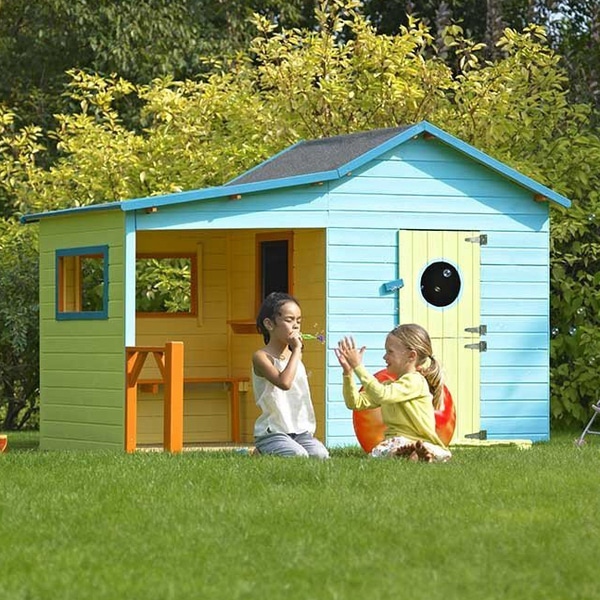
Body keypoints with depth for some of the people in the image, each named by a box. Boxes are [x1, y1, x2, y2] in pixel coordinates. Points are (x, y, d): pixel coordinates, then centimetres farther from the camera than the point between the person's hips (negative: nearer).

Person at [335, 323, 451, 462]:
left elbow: (381, 395, -22)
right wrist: (348, 372, 4)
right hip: (394, 441, 6)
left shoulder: (415, 381, -6)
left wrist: (358, 366, -18)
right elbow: (355, 403, 16)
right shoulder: (389, 385, 22)